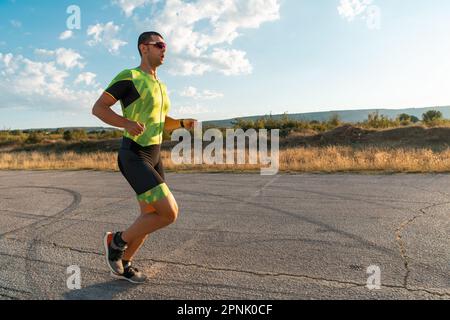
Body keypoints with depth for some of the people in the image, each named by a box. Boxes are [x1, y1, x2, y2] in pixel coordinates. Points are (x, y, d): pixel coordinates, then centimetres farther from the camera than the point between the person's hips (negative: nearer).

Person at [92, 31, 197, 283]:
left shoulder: (160, 86, 17)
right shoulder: (128, 77, -8)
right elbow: (98, 108, -10)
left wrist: (184, 123, 3)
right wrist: (127, 123, -29)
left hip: (154, 156, 9)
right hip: (133, 157, -9)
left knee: (150, 217, 11)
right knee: (170, 213, -17)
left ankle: (124, 264, 32)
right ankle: (117, 241, 7)